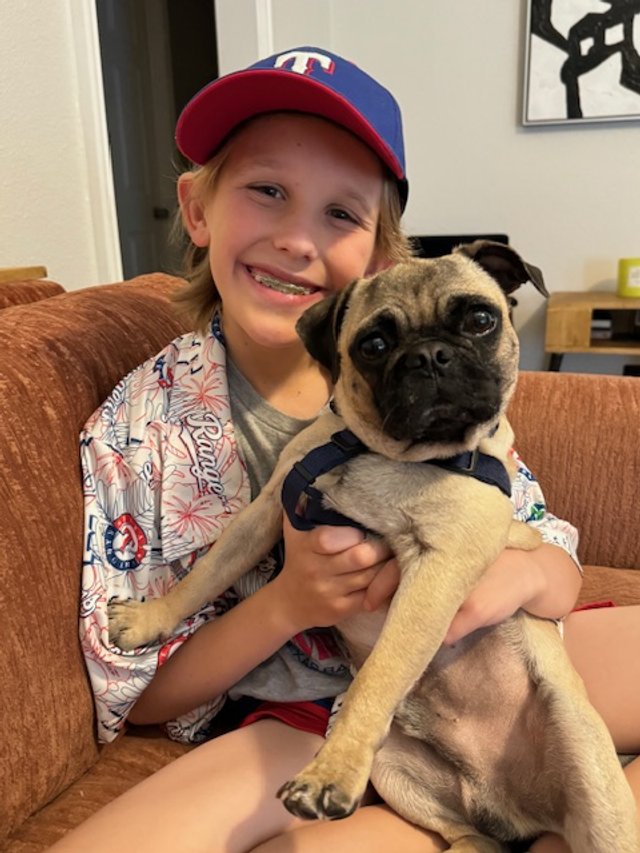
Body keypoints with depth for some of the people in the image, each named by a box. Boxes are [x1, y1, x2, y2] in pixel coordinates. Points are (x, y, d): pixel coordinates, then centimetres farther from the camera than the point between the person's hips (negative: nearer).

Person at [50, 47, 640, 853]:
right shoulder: (135, 432, -8)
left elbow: (556, 559, 2)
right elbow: (138, 697, -3)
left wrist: (521, 575, -23)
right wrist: (285, 604, -21)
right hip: (297, 728, -1)